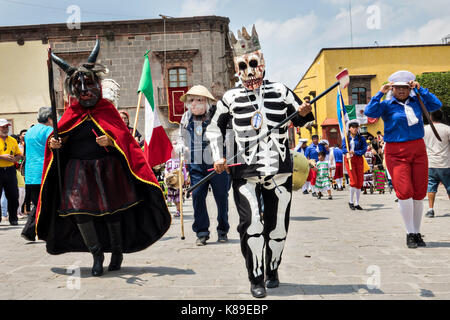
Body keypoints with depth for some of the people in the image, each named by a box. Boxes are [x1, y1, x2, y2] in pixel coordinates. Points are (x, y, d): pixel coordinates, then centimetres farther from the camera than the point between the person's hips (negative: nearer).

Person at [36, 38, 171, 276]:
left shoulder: (107, 109, 2)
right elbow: (60, 140, 14)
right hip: (77, 170, 3)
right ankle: (97, 253, 6)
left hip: (107, 168, -2)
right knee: (78, 207, -8)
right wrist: (55, 144, -8)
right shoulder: (71, 113, 10)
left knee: (112, 208, 1)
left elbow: (123, 137, -3)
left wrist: (110, 141, -23)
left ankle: (118, 250, 21)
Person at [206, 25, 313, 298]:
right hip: (245, 173, -1)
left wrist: (304, 113, -8)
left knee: (278, 226, 8)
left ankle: (273, 271, 30)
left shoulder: (281, 91, 7)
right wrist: (219, 157, 4)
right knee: (252, 225, -13)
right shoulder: (230, 98, 6)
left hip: (279, 171, 1)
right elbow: (215, 129, 16)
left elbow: (302, 120, 16)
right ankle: (256, 279, 2)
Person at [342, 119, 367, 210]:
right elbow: (343, 148, -7)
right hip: (349, 160, -2)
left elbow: (364, 150, -4)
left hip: (359, 159, 2)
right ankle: (351, 201, 2)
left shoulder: (361, 138, 6)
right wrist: (347, 153, -28)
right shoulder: (346, 138, 6)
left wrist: (354, 152, -19)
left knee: (360, 181, 1)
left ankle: (357, 203, 11)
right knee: (353, 180, -14)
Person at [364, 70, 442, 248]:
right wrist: (380, 93, -11)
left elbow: (436, 105, 2)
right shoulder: (387, 105, 2)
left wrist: (420, 89, 1)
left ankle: (417, 233, 17)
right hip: (396, 152, -3)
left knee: (419, 193, 4)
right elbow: (370, 112, -14)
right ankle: (410, 234, 0)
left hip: (418, 150, 4)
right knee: (404, 192, -13)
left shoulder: (416, 101, 13)